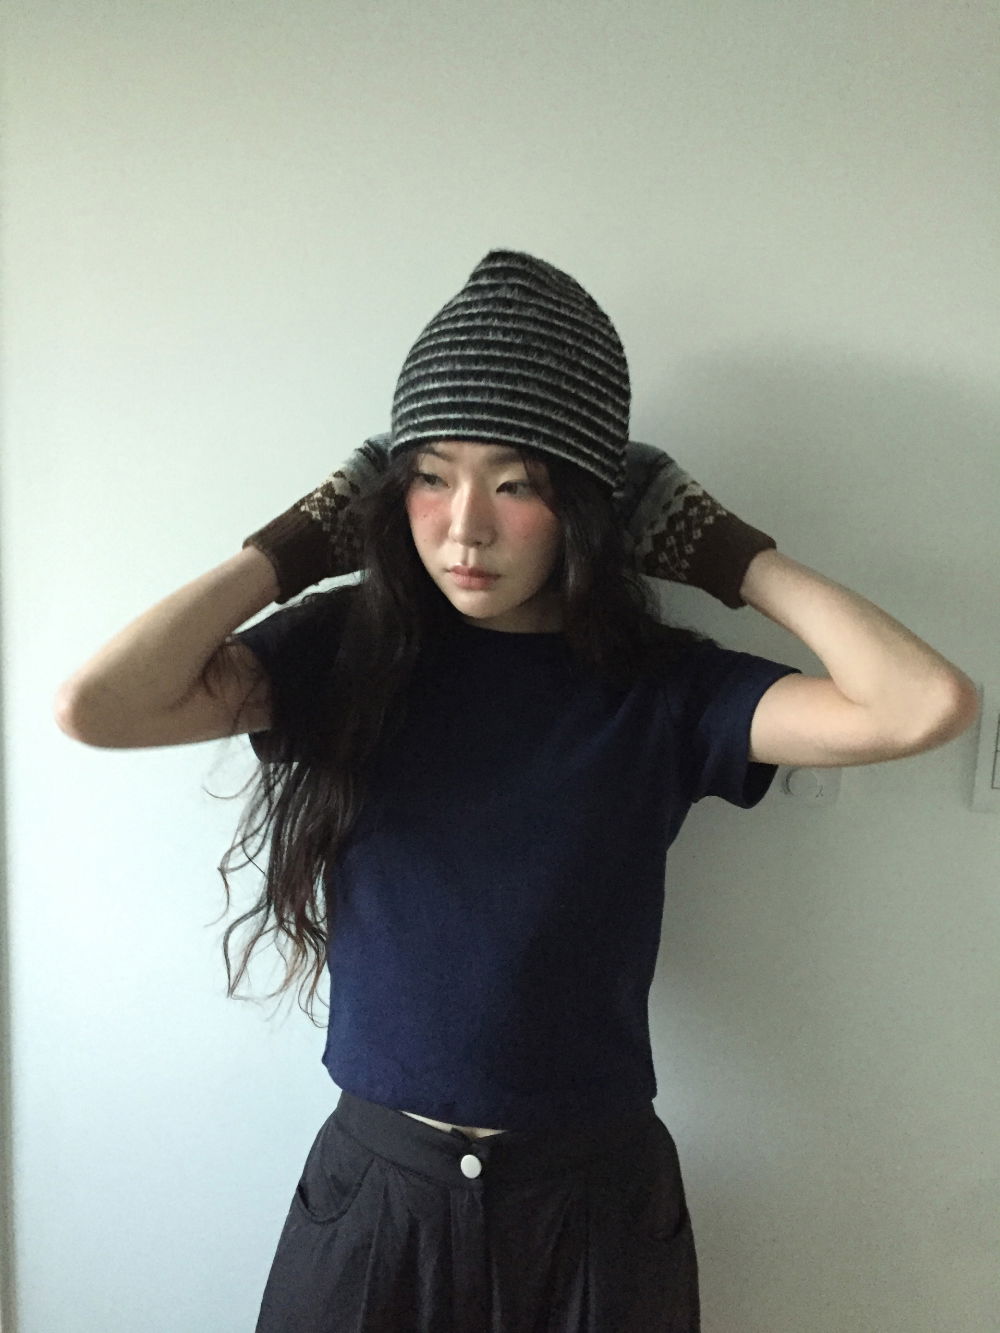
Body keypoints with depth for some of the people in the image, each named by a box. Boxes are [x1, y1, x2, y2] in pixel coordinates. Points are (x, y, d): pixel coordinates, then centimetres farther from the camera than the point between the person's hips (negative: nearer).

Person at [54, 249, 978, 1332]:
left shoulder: (660, 686, -10)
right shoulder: (348, 652, -8)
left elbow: (926, 706, -23)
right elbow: (95, 708, -20)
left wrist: (734, 557, -14)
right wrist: (294, 549, -15)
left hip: (595, 1200, 0)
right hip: (372, 1188, 1)